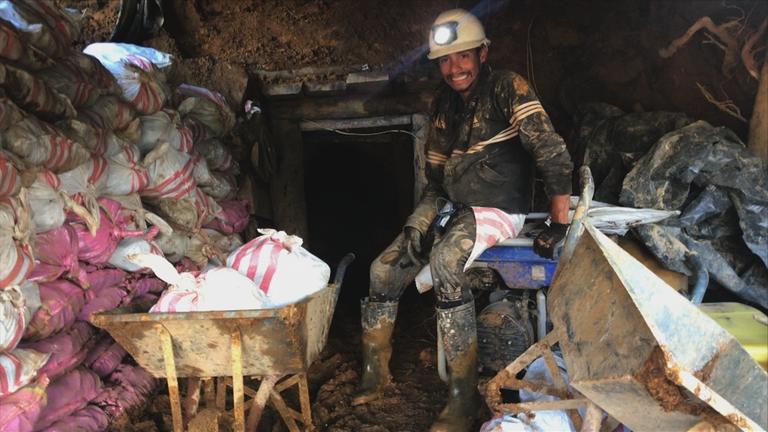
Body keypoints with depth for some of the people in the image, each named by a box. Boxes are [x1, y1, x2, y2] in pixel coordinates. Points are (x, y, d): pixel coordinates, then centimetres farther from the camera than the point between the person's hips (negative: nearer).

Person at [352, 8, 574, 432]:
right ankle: (374, 372, 11)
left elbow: (553, 155, -15)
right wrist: (423, 218, 3)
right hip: (449, 203, 6)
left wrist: (559, 224, -15)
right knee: (384, 269, -8)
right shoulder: (442, 104, 10)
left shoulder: (507, 88, -10)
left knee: (444, 263, -35)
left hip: (498, 209, -6)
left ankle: (463, 396, -23)